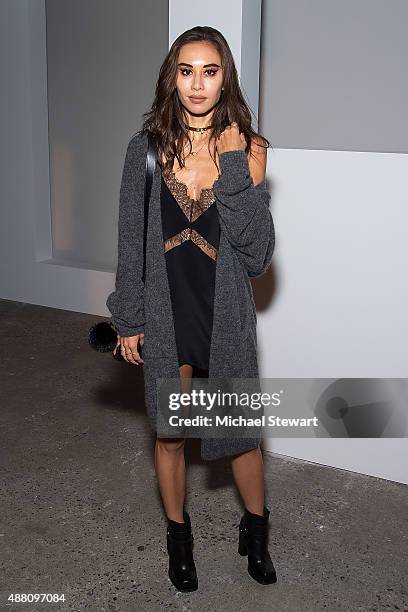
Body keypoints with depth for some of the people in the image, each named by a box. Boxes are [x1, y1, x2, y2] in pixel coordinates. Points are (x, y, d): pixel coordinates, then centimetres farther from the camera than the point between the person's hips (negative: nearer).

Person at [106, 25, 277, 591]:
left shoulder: (247, 150, -6)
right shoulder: (147, 148, -4)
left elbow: (258, 254, -14)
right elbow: (130, 240, 2)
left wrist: (238, 170, -21)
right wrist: (129, 319, 1)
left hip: (225, 314, -1)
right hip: (165, 313, 1)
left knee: (241, 431, 13)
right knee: (169, 433, 15)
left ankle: (256, 532, 39)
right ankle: (178, 534, 39)